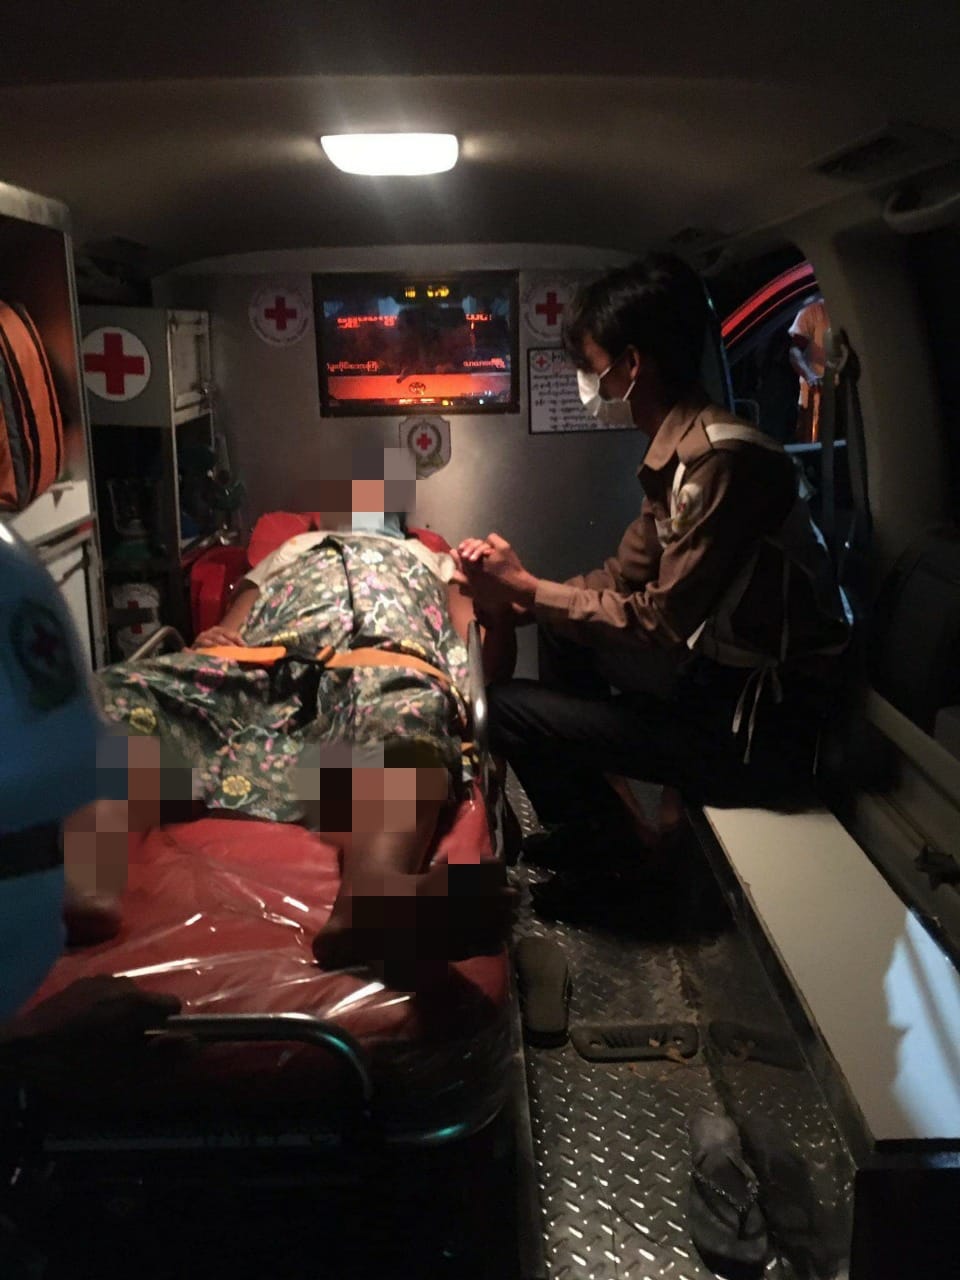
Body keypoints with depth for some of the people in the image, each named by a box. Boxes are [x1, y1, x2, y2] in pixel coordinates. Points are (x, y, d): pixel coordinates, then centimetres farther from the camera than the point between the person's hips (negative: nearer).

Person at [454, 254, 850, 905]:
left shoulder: (723, 460, -25)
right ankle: (586, 807, 29)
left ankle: (612, 855, 13)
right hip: (723, 675, 10)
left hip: (760, 725, -10)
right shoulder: (676, 450, 5)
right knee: (562, 626, 21)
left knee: (509, 708, -11)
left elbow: (660, 624, -23)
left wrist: (525, 588, -13)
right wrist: (519, 595, -2)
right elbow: (626, 577, 12)